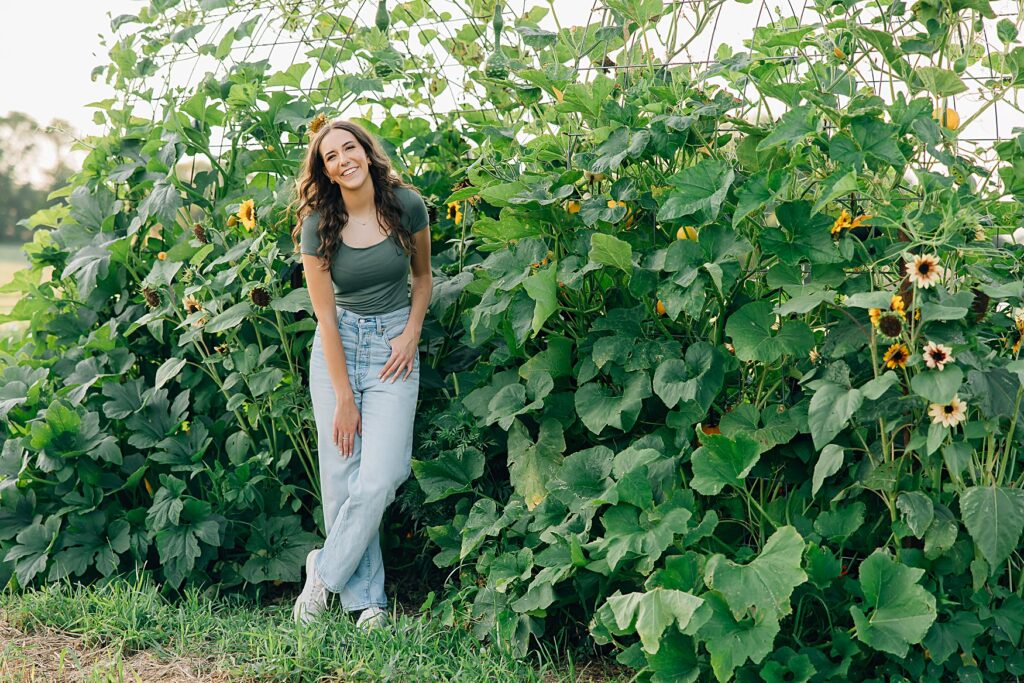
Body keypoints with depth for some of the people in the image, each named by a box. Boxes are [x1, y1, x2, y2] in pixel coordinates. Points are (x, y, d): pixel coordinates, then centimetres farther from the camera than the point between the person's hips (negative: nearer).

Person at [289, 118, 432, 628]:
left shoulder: (406, 204, -5)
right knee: (340, 476, -3)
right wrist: (343, 398, -9)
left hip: (393, 345, 0)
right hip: (338, 346, 0)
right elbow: (325, 314, -7)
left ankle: (325, 571, 6)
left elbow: (423, 276, 12)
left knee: (378, 477, -14)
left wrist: (411, 336, -2)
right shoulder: (319, 224, -7)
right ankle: (367, 598, 6)